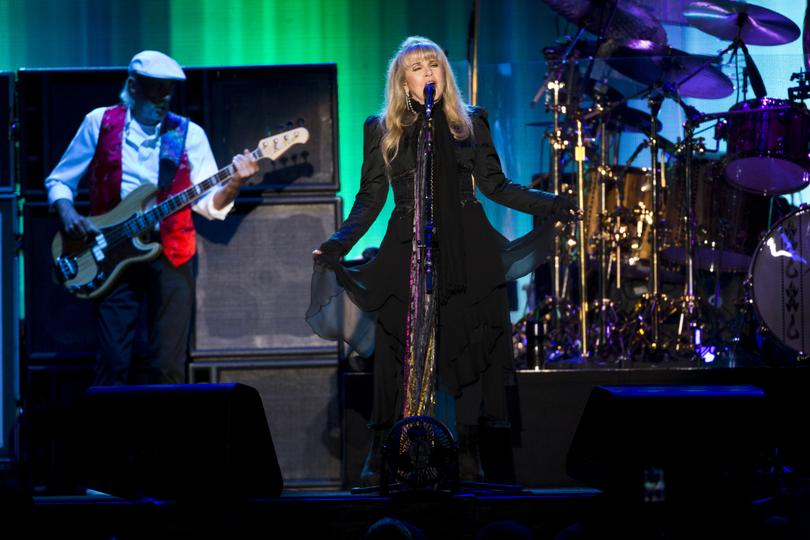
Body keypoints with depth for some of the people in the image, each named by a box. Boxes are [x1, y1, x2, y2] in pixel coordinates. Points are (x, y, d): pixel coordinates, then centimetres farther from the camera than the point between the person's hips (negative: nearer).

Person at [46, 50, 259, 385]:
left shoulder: (188, 134, 7)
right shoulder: (100, 123, 5)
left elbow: (210, 204, 3)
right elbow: (58, 181, 11)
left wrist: (233, 183, -17)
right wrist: (68, 215, -7)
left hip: (170, 255, 1)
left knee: (168, 366, -3)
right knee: (115, 364, -7)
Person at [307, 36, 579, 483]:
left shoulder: (470, 123, 11)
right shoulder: (382, 129, 8)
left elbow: (495, 186, 11)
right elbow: (370, 199, 7)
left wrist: (548, 205, 1)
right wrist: (339, 242, -7)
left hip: (466, 251, 1)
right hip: (406, 252, -1)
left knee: (468, 346, -2)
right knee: (397, 351, -7)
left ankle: (468, 456, 3)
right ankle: (379, 457, -1)